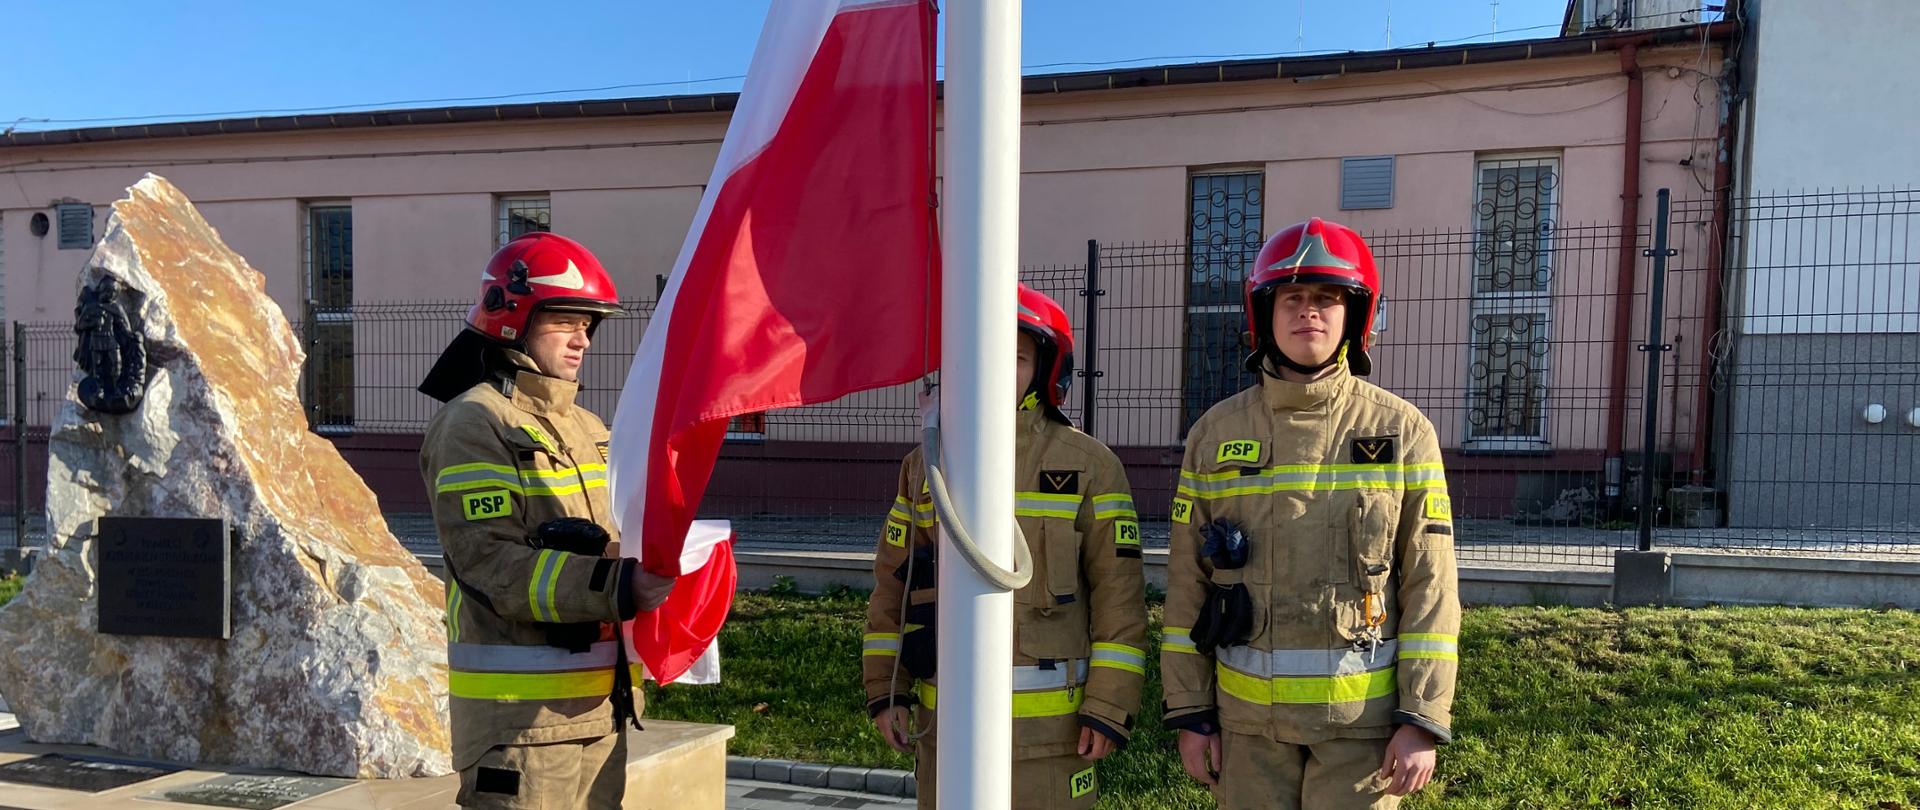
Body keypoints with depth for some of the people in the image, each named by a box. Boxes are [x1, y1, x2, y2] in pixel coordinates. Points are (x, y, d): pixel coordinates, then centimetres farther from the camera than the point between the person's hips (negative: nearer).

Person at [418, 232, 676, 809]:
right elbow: (492, 563, -20)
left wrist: (651, 577, -4)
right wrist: (617, 588, -29)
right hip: (520, 711, -8)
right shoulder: (474, 424, -10)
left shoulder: (588, 429, 15)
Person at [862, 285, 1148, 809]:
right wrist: (884, 690, 6)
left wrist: (1110, 706, -8)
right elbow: (891, 583, 11)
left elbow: (1119, 595, -4)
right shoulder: (927, 464, 8)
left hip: (1048, 723, -3)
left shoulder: (1089, 464, -2)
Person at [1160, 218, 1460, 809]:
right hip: (1247, 715, 2)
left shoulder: (1402, 431, -2)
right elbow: (1186, 585, 3)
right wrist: (1189, 713, 2)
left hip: (1362, 714, -1)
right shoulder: (1216, 433, 2)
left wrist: (1423, 721, -7)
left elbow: (1431, 590, -3)